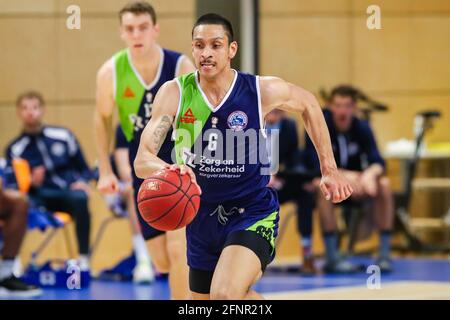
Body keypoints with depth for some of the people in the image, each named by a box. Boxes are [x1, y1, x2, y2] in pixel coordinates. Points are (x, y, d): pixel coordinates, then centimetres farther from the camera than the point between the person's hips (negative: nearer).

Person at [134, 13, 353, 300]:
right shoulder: (175, 93, -12)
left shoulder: (262, 91, -13)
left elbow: (308, 104, 9)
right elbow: (142, 160, -20)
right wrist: (166, 169, -44)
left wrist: (330, 170, 10)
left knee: (225, 295, -29)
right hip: (202, 216, 4)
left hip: (253, 213, -4)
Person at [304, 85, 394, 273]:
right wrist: (345, 175, -38)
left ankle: (384, 254, -23)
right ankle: (332, 258, -36)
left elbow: (377, 162, -15)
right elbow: (315, 164, -23)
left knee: (384, 185, -24)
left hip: (354, 186, 3)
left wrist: (370, 173, -40)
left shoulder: (362, 128, -4)